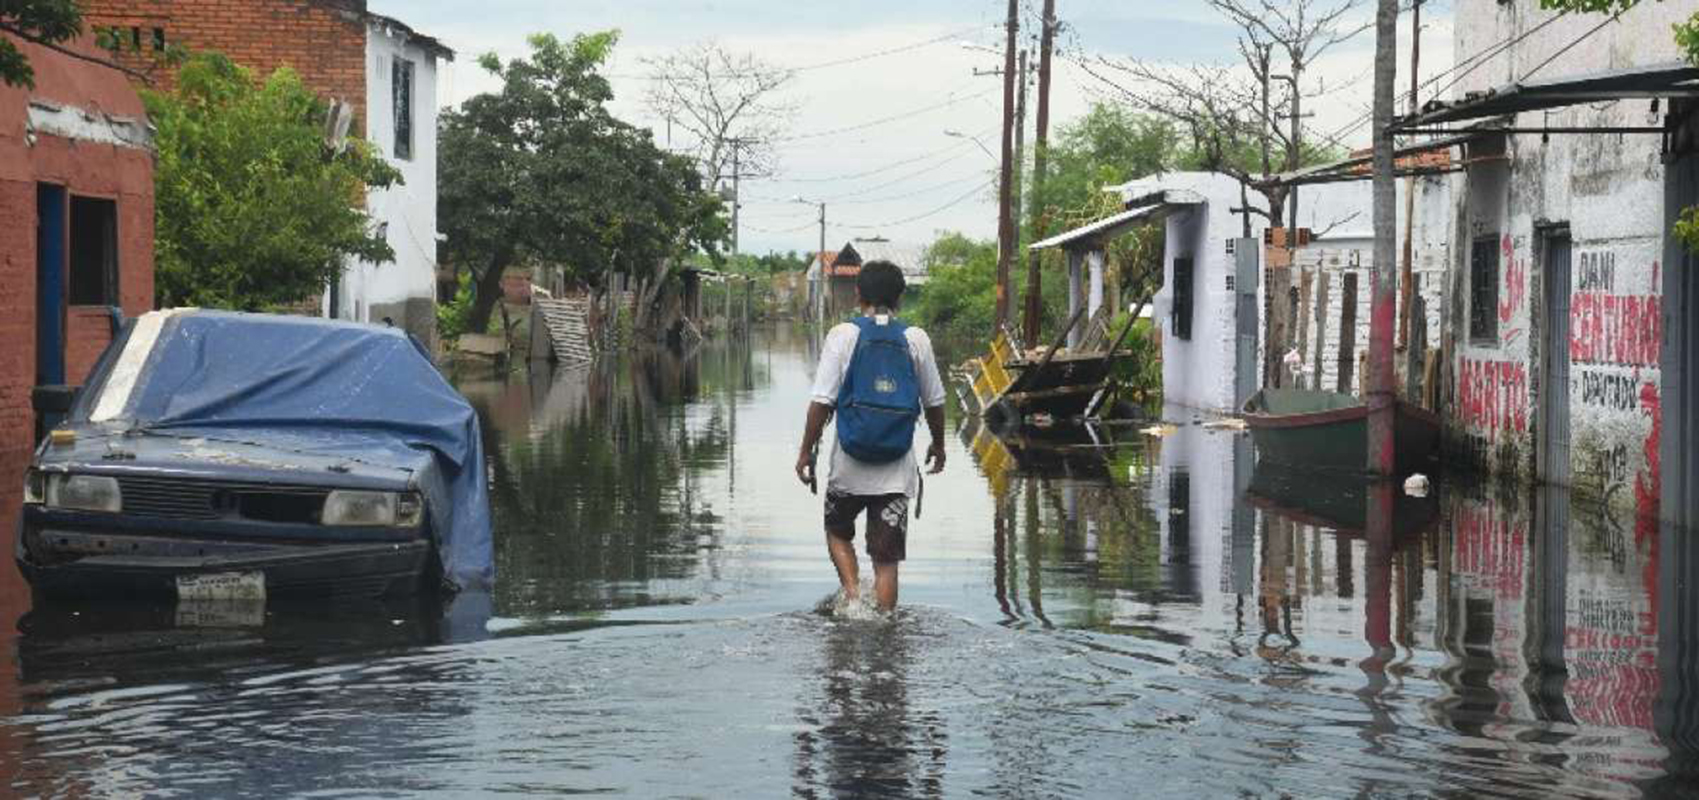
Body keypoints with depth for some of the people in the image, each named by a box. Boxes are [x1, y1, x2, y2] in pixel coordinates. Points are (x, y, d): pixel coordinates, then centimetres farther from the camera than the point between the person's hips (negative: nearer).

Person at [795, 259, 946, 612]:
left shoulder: (842, 336, -6)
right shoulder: (916, 339, 0)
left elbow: (821, 402, -9)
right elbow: (934, 403, 7)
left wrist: (806, 451, 1)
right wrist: (938, 445, 24)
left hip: (849, 466, -1)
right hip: (896, 470, 1)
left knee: (838, 533, 23)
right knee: (886, 560, 6)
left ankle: (852, 591, 2)